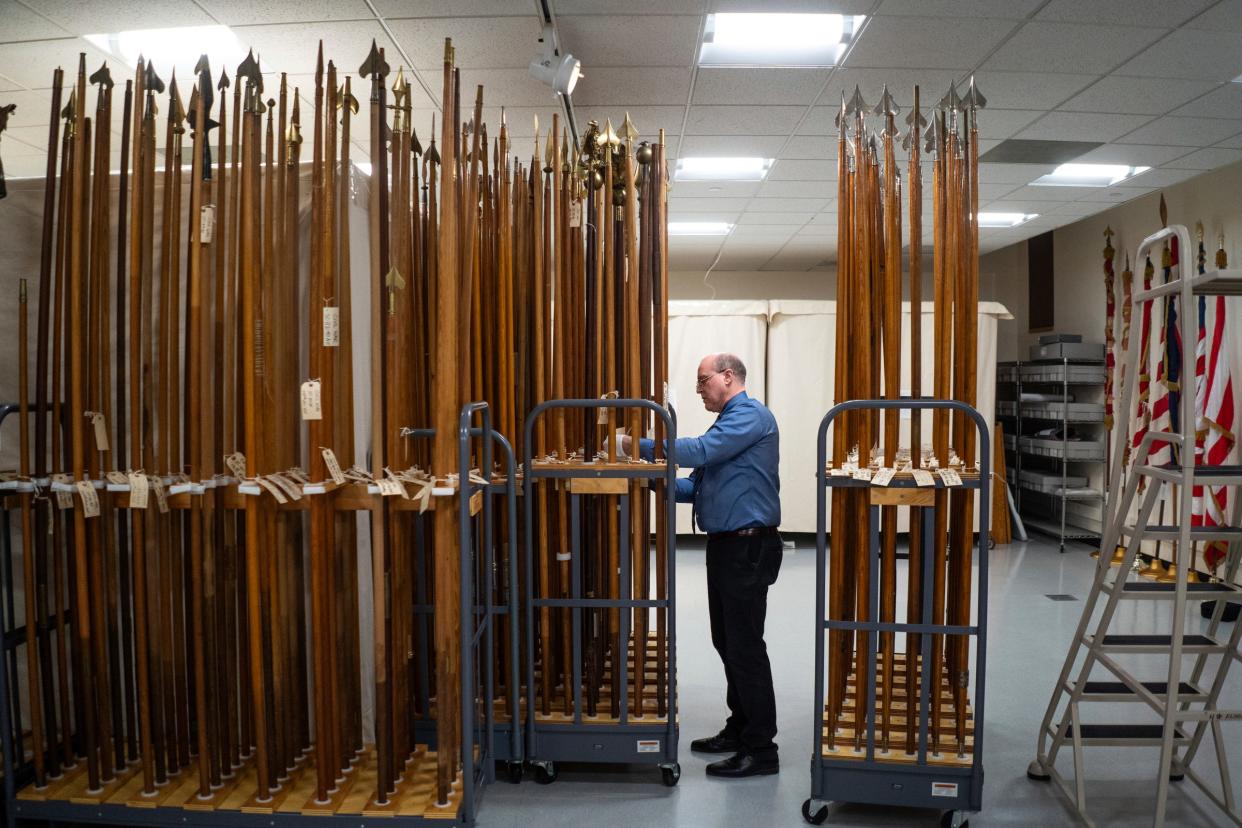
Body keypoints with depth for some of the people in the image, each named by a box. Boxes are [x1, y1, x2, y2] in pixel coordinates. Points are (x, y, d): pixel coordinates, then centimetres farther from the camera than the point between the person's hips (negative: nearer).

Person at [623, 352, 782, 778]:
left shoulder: (750, 415, -12)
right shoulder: (730, 421, 20)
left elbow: (700, 451, -24)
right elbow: (697, 484, 18)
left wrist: (640, 447, -18)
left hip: (748, 547, -10)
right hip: (726, 546, 10)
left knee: (745, 647, -5)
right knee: (727, 642, 16)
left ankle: (760, 750, 3)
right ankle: (739, 729, 28)